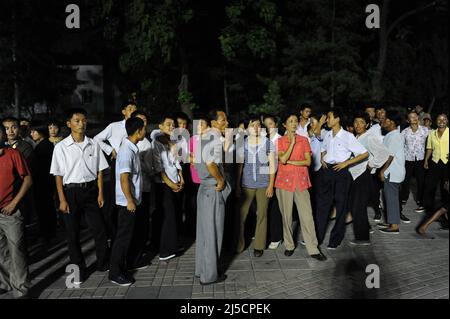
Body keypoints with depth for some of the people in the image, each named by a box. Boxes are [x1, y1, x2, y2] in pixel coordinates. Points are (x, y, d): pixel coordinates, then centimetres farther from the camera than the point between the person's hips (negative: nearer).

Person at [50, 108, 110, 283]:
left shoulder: (93, 145, 1)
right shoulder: (61, 147, -5)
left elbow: (99, 170, 6)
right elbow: (58, 175, -3)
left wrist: (100, 193, 1)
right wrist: (62, 200, -6)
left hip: (90, 190, 2)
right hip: (71, 191, -1)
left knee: (100, 230, 5)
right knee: (73, 234, 8)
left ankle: (103, 264, 24)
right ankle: (79, 270, 23)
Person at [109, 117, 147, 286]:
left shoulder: (133, 148, 9)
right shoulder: (127, 151, -20)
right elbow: (123, 178, -23)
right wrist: (129, 201, -21)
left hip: (134, 200, 9)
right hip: (127, 201, -9)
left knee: (129, 234, 18)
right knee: (123, 237, -1)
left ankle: (124, 265, 32)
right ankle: (115, 273, 9)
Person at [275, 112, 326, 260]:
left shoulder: (304, 140, 8)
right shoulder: (279, 141, 3)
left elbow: (308, 161, -1)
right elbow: (282, 159, -14)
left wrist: (290, 161, -8)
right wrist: (292, 142, -11)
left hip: (301, 181, 1)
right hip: (285, 181, -1)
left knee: (307, 215, -1)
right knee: (286, 215, 6)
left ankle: (313, 249, 5)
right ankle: (289, 245, 20)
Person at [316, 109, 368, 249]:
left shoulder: (348, 136, -9)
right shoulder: (327, 136, 8)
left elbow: (365, 153, -9)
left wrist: (346, 163, -14)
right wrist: (322, 159, 6)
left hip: (341, 172, -5)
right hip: (327, 170, 5)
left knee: (340, 206, 6)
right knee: (322, 204, 7)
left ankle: (335, 240, 17)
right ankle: (317, 237, 16)